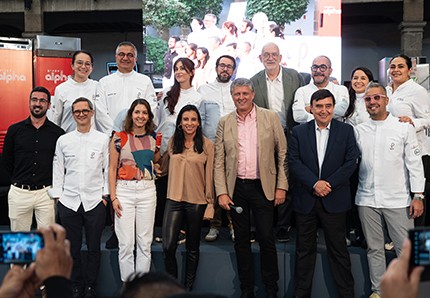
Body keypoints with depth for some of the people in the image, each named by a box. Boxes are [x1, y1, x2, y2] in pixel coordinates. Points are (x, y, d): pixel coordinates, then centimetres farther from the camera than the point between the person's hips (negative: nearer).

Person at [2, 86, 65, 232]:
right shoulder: (15, 130, 3)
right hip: (19, 192, 1)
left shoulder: (57, 132, 1)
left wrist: (54, 186, 3)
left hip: (46, 192, -1)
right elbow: (6, 160, 11)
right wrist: (18, 180, 8)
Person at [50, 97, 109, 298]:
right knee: (72, 248, 8)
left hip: (95, 201, -1)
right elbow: (58, 170, 9)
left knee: (94, 248, 6)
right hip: (69, 201, 1)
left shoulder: (103, 139, 4)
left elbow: (108, 168, 6)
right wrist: (57, 195, 4)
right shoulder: (63, 140, 7)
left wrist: (106, 193, 0)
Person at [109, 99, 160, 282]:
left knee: (145, 243, 7)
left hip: (148, 190, 3)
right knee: (126, 243, 0)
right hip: (124, 190, -3)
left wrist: (158, 147, 8)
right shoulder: (119, 138, -2)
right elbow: (112, 169, -1)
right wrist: (113, 197, -6)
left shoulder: (152, 137, 8)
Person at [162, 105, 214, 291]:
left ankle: (188, 287, 26)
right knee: (168, 246, -7)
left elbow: (209, 175, -2)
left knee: (192, 247, 11)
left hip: (197, 201, -2)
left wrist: (210, 202, -3)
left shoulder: (207, 145, -3)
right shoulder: (173, 142, 6)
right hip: (174, 199, 2)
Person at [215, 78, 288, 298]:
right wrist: (221, 192, -3)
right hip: (236, 188, 2)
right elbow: (219, 161, 4)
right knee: (241, 240, 9)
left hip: (263, 187, -2)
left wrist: (281, 186, -5)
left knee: (266, 239, 1)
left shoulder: (270, 117, 1)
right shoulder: (225, 122, 5)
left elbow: (283, 154, 1)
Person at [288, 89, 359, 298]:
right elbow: (293, 163, -4)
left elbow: (351, 162, -3)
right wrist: (314, 183, -15)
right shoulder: (298, 132, 4)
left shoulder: (346, 131, 3)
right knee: (304, 249, 10)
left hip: (335, 200, -1)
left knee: (338, 249, 7)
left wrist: (329, 184, -13)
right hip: (305, 200, 1)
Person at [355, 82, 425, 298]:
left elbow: (414, 163, -1)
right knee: (374, 249, 12)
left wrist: (418, 195, -6)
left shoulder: (404, 128, 0)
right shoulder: (358, 131, 7)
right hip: (367, 200, 3)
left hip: (398, 200, -2)